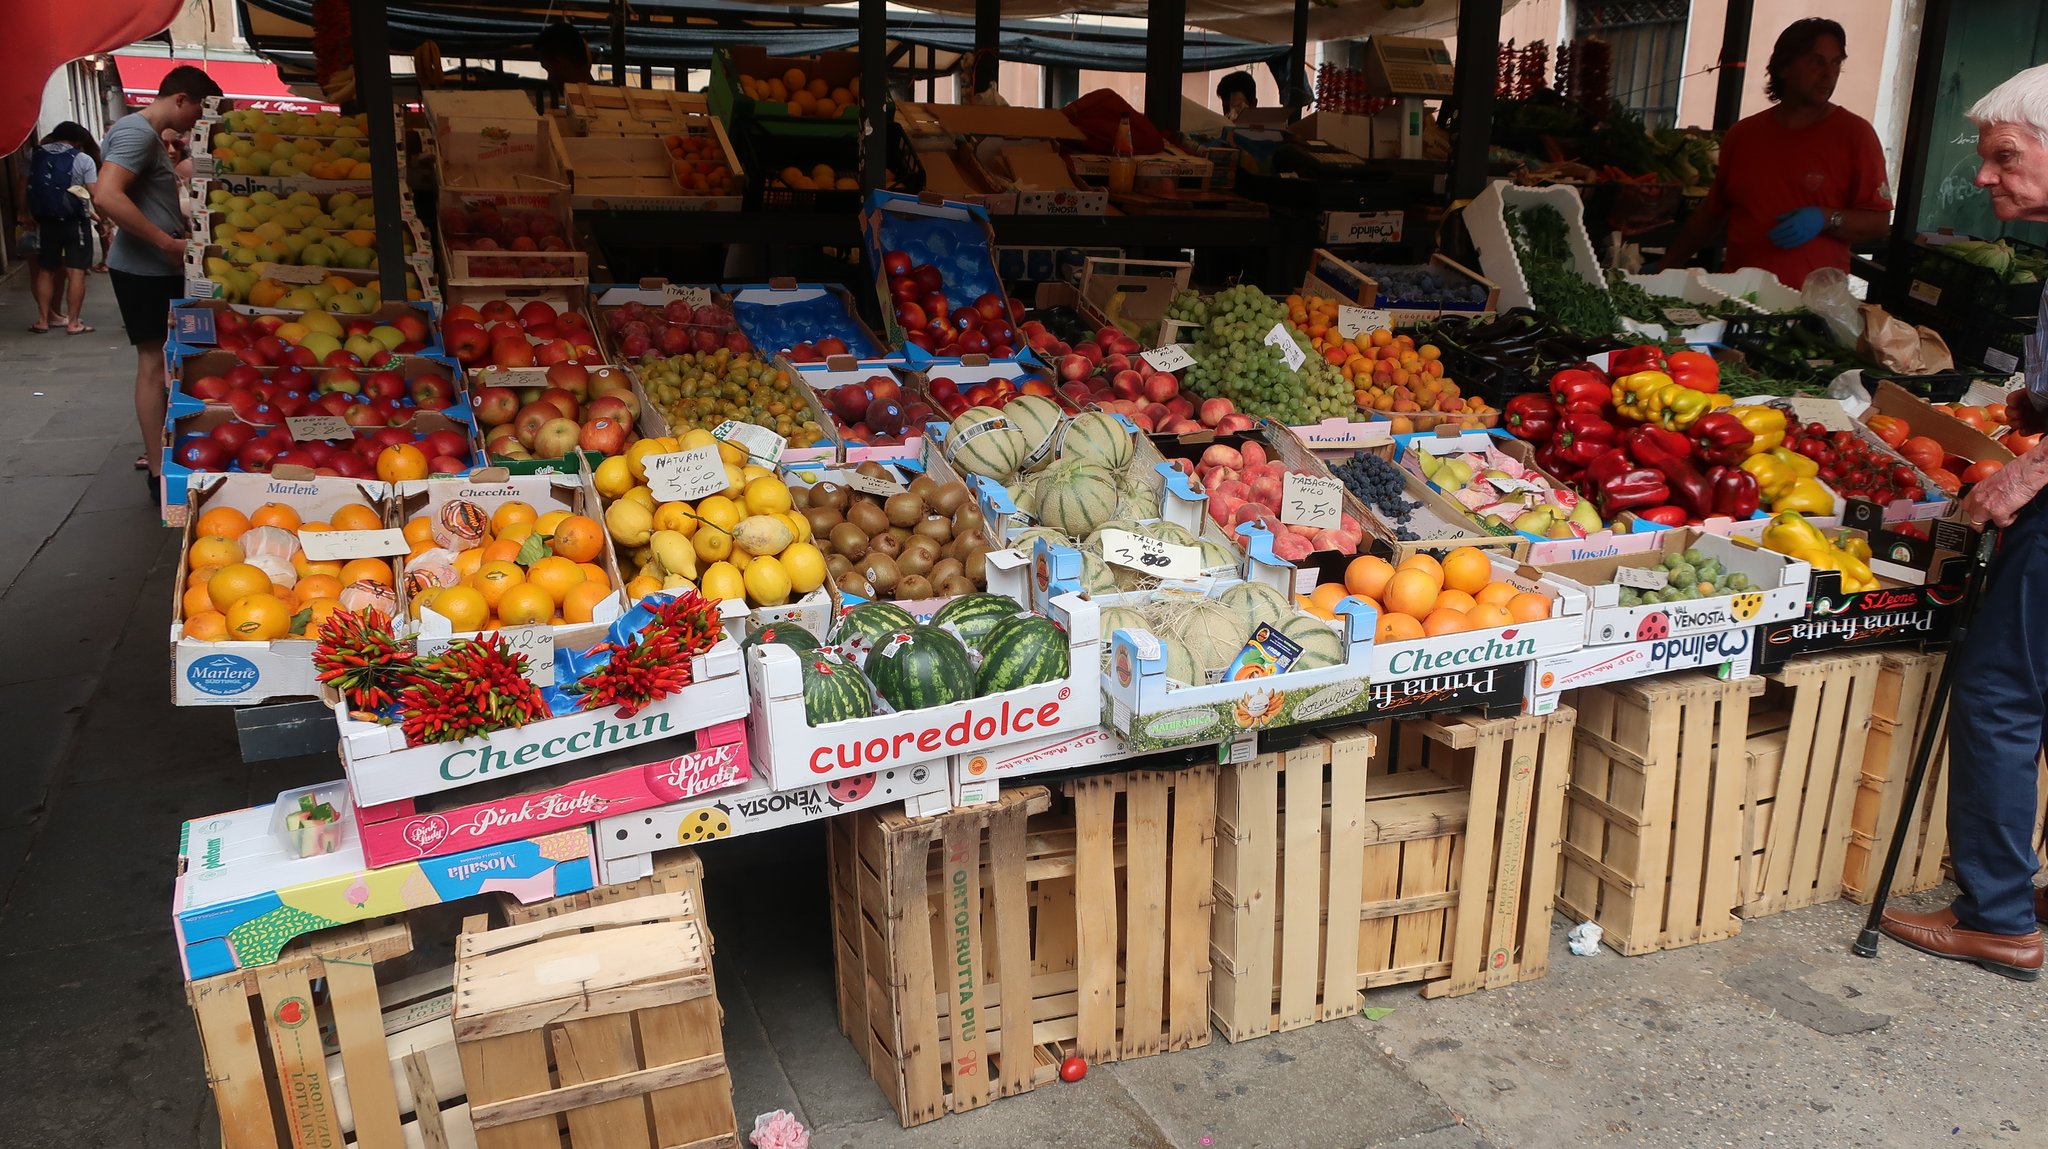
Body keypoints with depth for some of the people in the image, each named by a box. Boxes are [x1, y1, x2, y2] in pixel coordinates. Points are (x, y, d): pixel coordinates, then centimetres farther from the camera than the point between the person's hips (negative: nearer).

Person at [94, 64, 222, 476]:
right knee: (154, 361, -6)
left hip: (158, 268, 10)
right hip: (144, 269, -10)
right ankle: (160, 471, -2)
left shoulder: (149, 136, 17)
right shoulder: (137, 132, -16)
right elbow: (106, 196, -28)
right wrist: (169, 243, -25)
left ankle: (156, 452, 26)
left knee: (159, 359, 16)